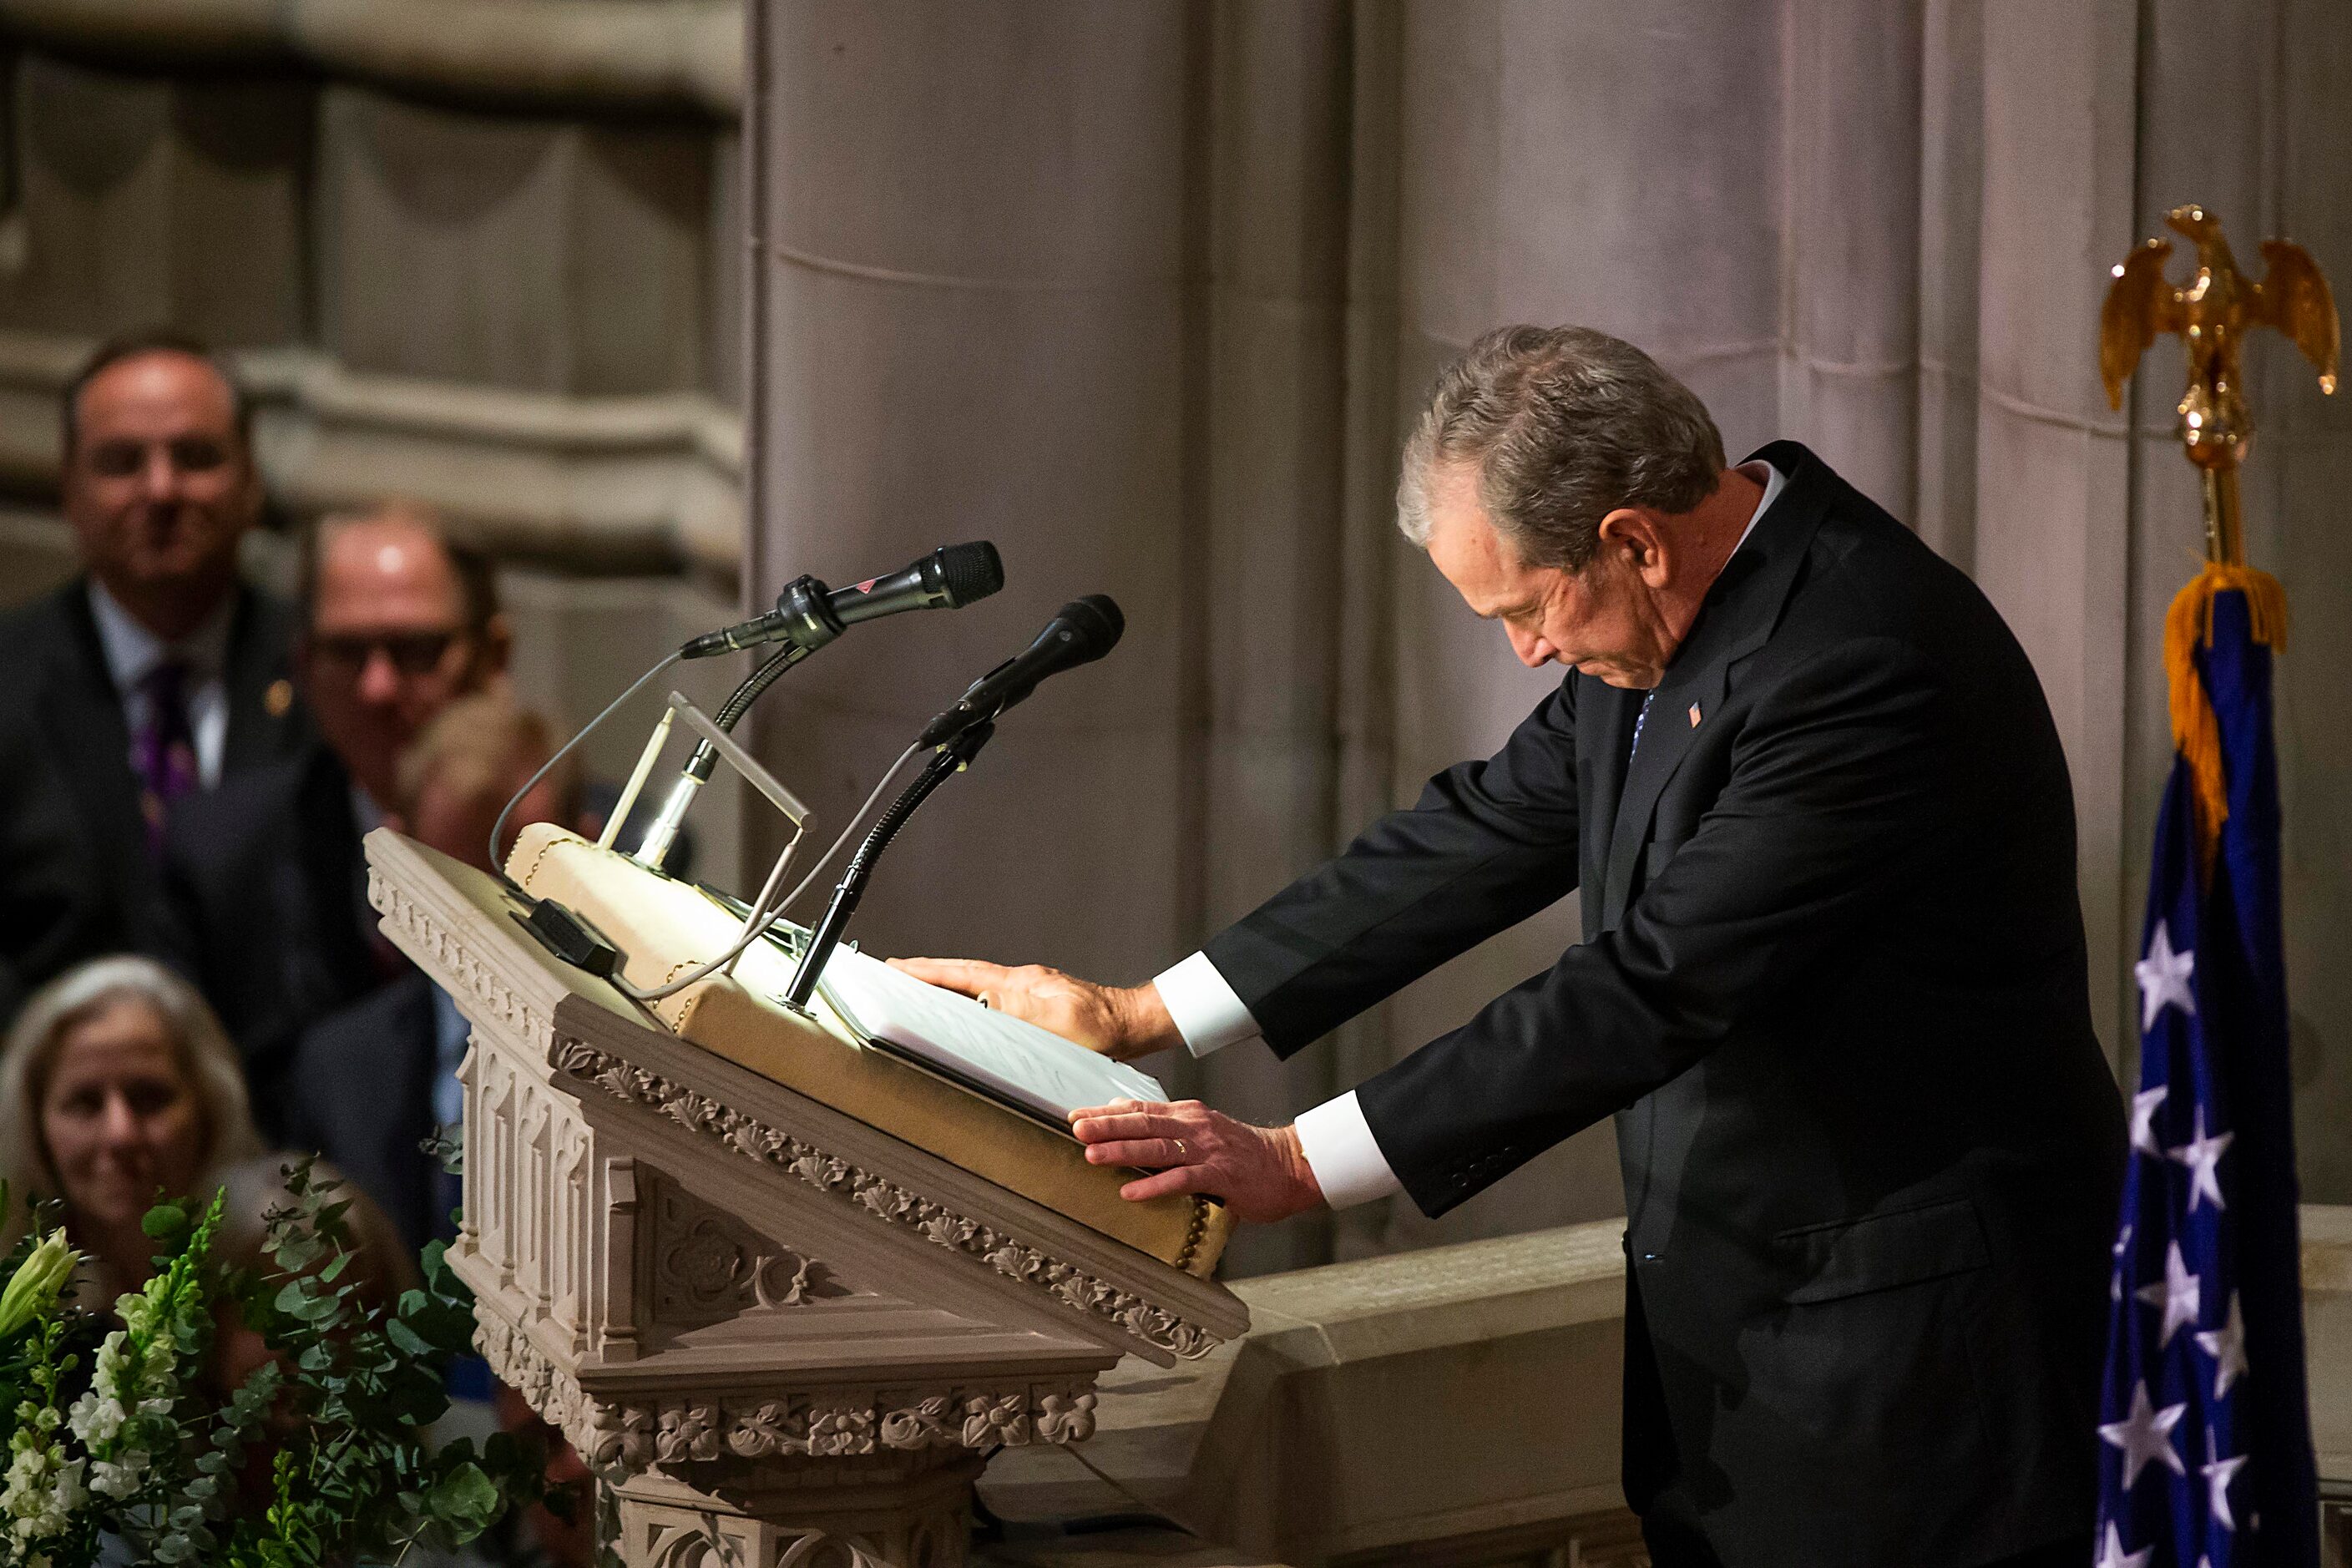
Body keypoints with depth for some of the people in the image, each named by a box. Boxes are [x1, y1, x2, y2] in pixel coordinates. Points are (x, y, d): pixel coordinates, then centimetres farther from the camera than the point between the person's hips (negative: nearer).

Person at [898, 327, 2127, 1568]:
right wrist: (1138, 1016, 8)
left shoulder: (1865, 664, -25)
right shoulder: (1694, 605, 4)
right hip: (1729, 1317, 9)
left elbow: (1647, 989, -26)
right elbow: (1484, 835, 11)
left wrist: (1299, 1165, -23)